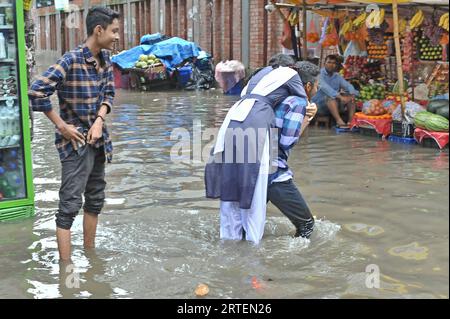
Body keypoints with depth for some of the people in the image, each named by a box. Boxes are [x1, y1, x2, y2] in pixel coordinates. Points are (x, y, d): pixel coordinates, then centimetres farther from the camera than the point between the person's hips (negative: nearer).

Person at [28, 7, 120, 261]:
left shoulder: (105, 58, 4)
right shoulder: (72, 60, -19)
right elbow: (37, 92, -23)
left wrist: (99, 121, -7)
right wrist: (62, 126, -17)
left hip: (98, 140, 8)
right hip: (76, 142, -8)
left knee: (95, 199, 17)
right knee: (70, 204, -6)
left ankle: (90, 253, 33)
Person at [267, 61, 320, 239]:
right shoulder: (299, 102, -9)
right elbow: (287, 142, -14)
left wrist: (306, 117, 7)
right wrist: (307, 119, -1)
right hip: (274, 173, -8)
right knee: (306, 223, 8)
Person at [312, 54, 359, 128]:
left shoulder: (337, 76, 11)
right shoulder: (320, 74, -9)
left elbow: (348, 85, -2)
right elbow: (325, 87, -26)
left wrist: (352, 94, -26)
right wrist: (339, 96, -38)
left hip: (336, 105, 6)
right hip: (319, 104, -6)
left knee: (350, 96, -11)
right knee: (331, 96, -33)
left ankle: (350, 121, -28)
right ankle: (339, 121, -48)